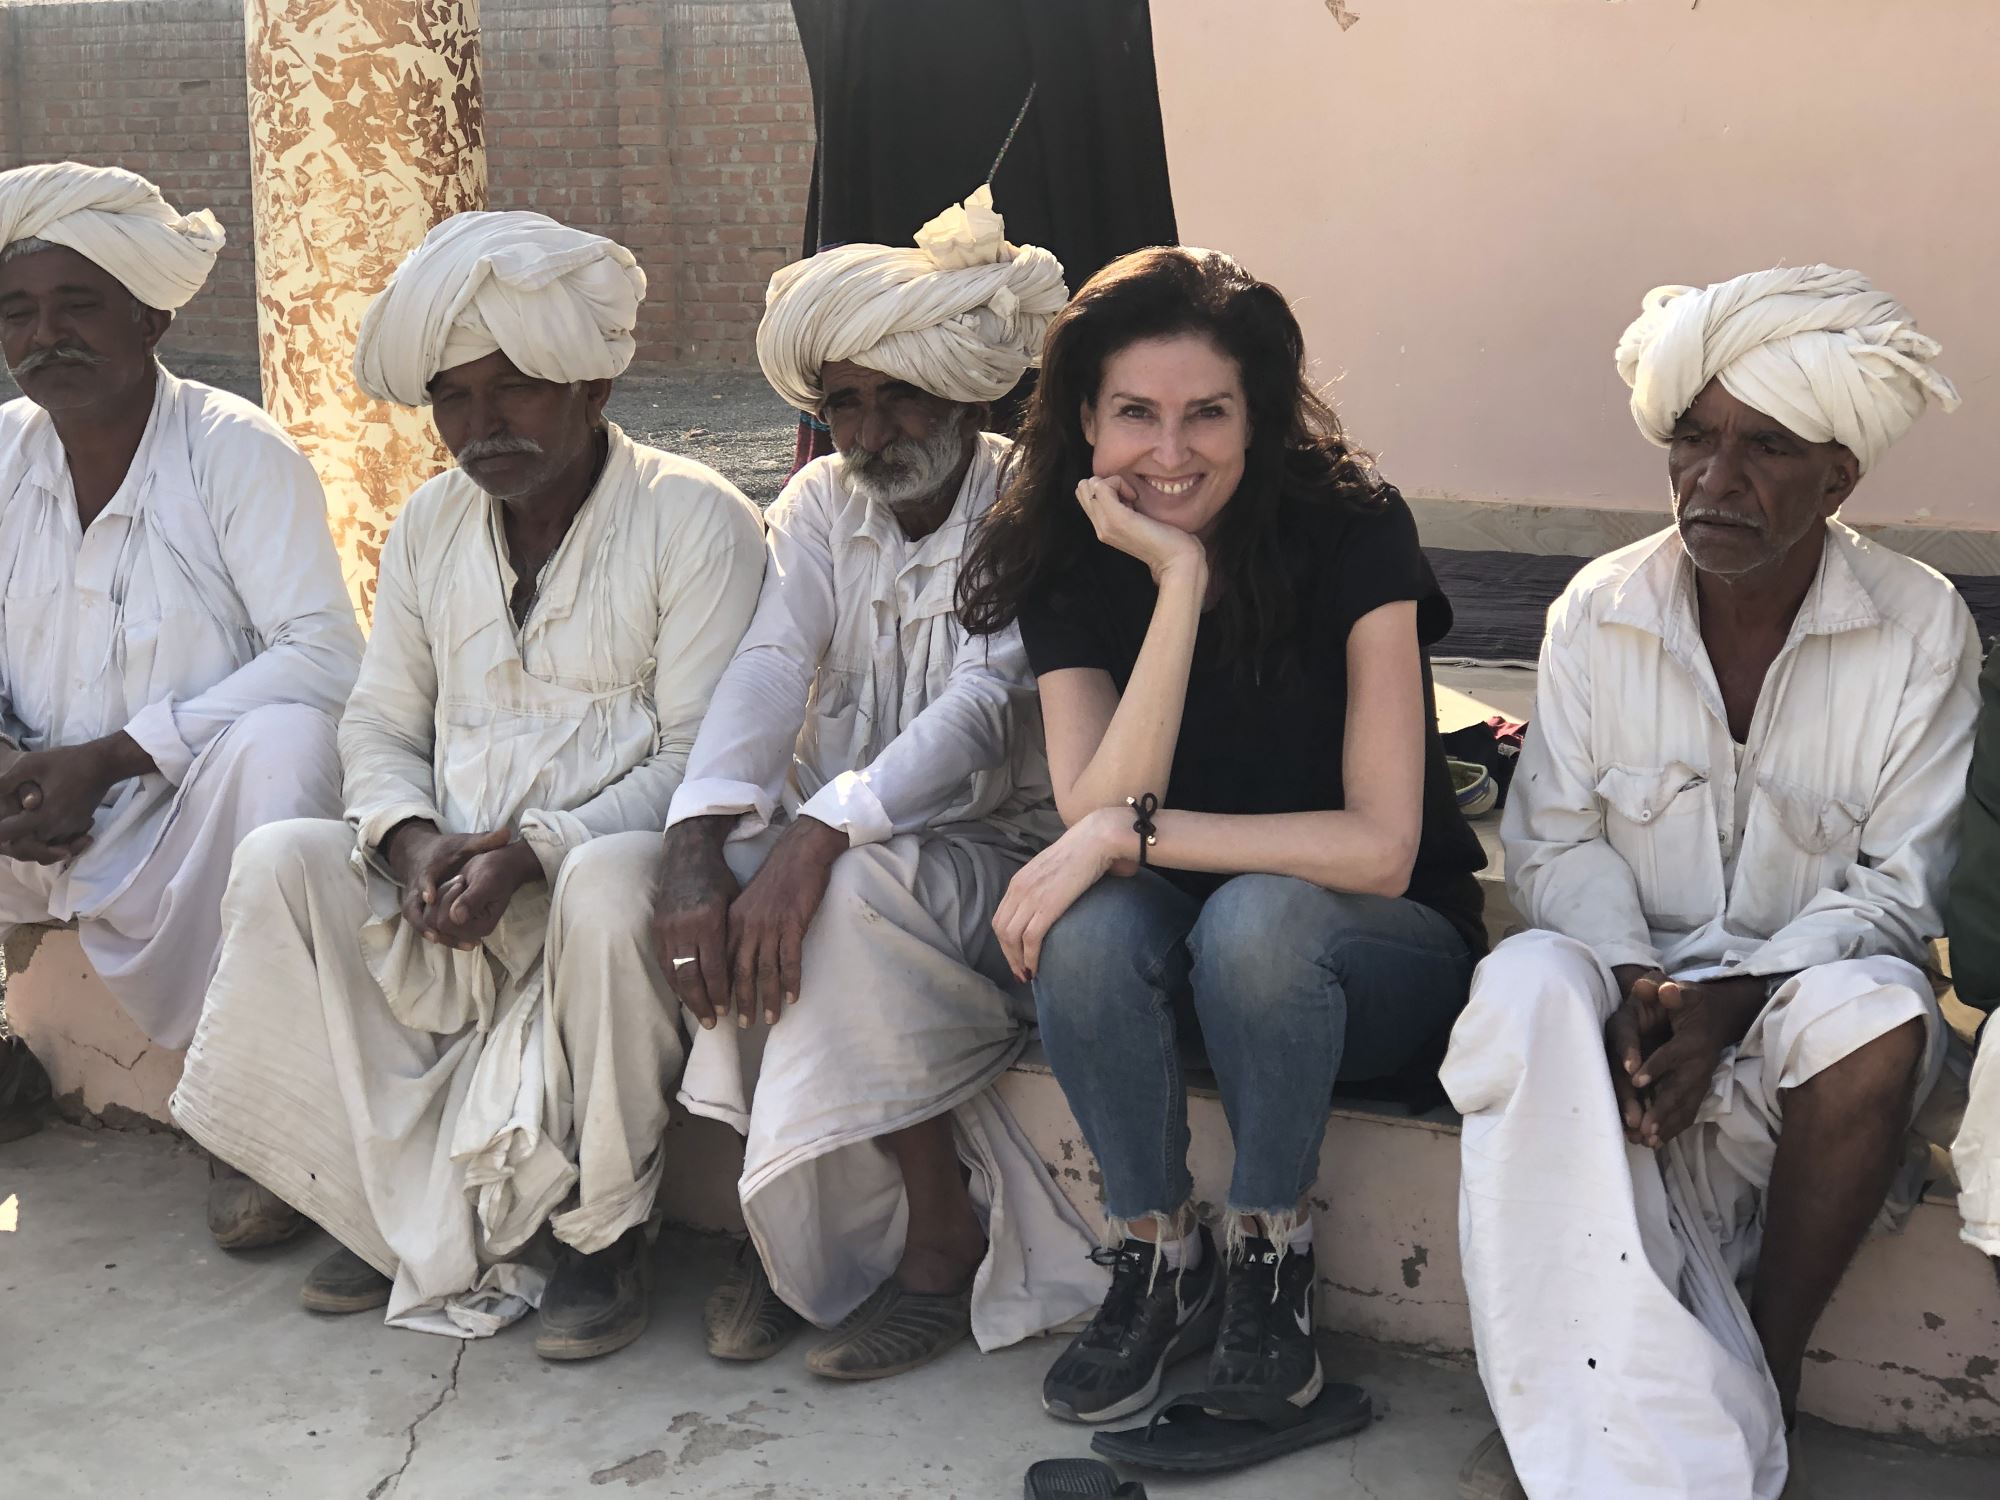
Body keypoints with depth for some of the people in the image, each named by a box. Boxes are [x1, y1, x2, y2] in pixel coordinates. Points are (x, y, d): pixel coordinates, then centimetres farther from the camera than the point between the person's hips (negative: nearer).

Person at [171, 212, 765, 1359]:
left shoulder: (697, 519, -6)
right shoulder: (432, 524, 13)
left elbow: (701, 754, -12)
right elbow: (381, 726, 11)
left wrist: (536, 853, -24)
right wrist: (412, 841, -12)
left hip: (614, 854, -5)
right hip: (450, 884, 5)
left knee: (609, 886, -38)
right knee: (280, 865, -18)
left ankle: (606, 1229, -16)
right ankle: (417, 1216, -9)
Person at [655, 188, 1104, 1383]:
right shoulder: (821, 507, 8)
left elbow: (982, 709, -24)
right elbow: (770, 669, -9)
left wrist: (816, 838, -37)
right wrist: (698, 852, -26)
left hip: (1000, 855, -5)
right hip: (844, 837, 5)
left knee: (851, 884, -34)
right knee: (732, 860, -26)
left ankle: (945, 1248, -15)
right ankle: (785, 1222, -9)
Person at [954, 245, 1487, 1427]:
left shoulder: (1351, 528, -19)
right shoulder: (1068, 561, -8)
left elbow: (1380, 844, -24)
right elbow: (1098, 815, -23)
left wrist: (1132, 831, -29)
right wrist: (1182, 581, -30)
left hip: (1385, 951, -3)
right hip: (1181, 948, 3)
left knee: (1256, 914, -35)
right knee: (1091, 920, -30)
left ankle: (1274, 1258, -11)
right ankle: (1160, 1260, -8)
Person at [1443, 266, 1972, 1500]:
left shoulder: (1922, 629, -7)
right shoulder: (1599, 611, -2)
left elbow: (1899, 885, -7)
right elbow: (1556, 841, 1)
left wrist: (1733, 998, -22)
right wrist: (1632, 980, -19)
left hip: (1808, 978, -1)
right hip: (1631, 969, 1)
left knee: (1875, 1023, -36)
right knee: (1527, 991, -32)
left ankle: (1765, 1379, -14)